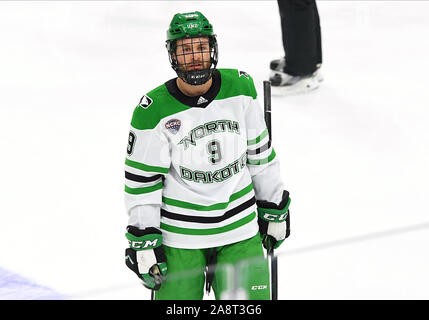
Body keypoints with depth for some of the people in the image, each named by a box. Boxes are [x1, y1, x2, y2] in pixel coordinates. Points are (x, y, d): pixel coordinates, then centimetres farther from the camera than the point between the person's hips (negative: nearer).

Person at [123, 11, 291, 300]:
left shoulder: (240, 88, -2)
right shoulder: (153, 111, -12)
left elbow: (259, 152, 9)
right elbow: (142, 180, -7)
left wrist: (274, 208, 13)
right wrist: (144, 241, -8)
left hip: (240, 227, 3)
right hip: (179, 233, -3)